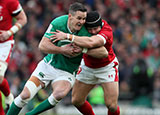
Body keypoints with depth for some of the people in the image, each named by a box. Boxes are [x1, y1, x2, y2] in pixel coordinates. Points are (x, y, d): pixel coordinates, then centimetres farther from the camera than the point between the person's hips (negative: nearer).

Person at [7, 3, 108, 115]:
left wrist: (83, 49, -28)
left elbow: (104, 52, -19)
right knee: (25, 95, -12)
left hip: (66, 72, -1)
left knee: (59, 94, -33)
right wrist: (62, 50, -27)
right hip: (47, 66, 1)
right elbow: (42, 45, -19)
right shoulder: (58, 23, -16)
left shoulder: (85, 32, -17)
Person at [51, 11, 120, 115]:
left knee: (111, 105, -14)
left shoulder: (107, 32, -35)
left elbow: (90, 43, -53)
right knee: (77, 101, 2)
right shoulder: (86, 24, -17)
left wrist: (67, 36, -51)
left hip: (107, 67, -5)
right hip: (87, 67, 5)